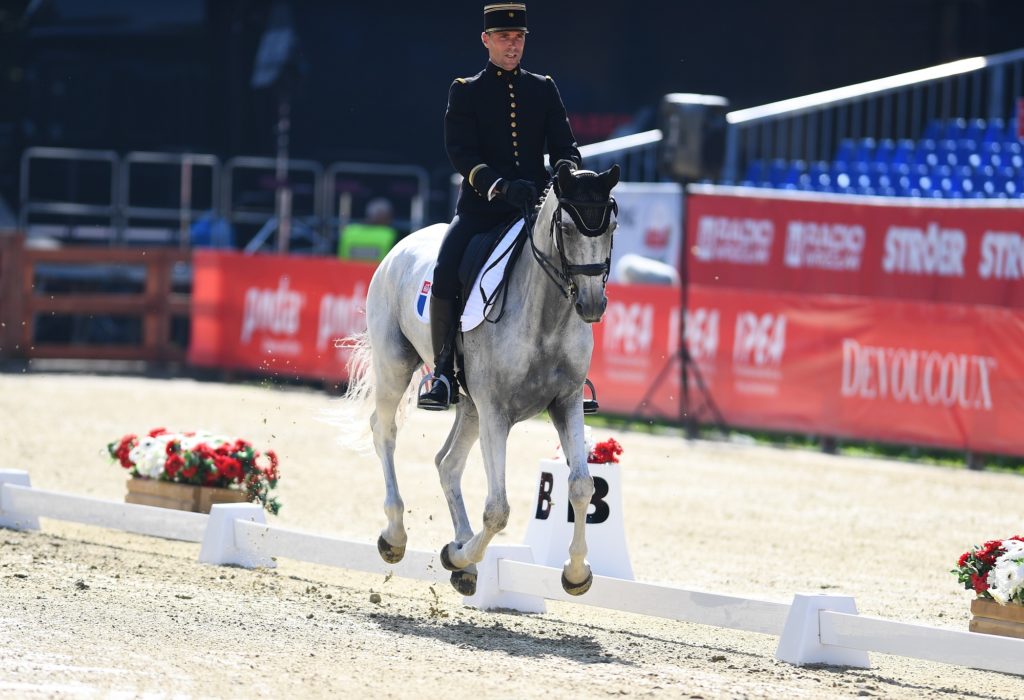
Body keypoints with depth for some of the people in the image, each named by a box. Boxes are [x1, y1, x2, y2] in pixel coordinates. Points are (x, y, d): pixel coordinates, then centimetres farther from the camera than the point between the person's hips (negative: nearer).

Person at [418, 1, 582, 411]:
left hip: (534, 205, 2)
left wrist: (568, 171, -17)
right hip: (481, 208, -2)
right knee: (445, 272, -27)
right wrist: (500, 186, -23)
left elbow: (564, 145, 7)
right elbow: (460, 153, -7)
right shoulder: (465, 92, 5)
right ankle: (444, 374, -16)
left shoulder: (544, 90, 13)